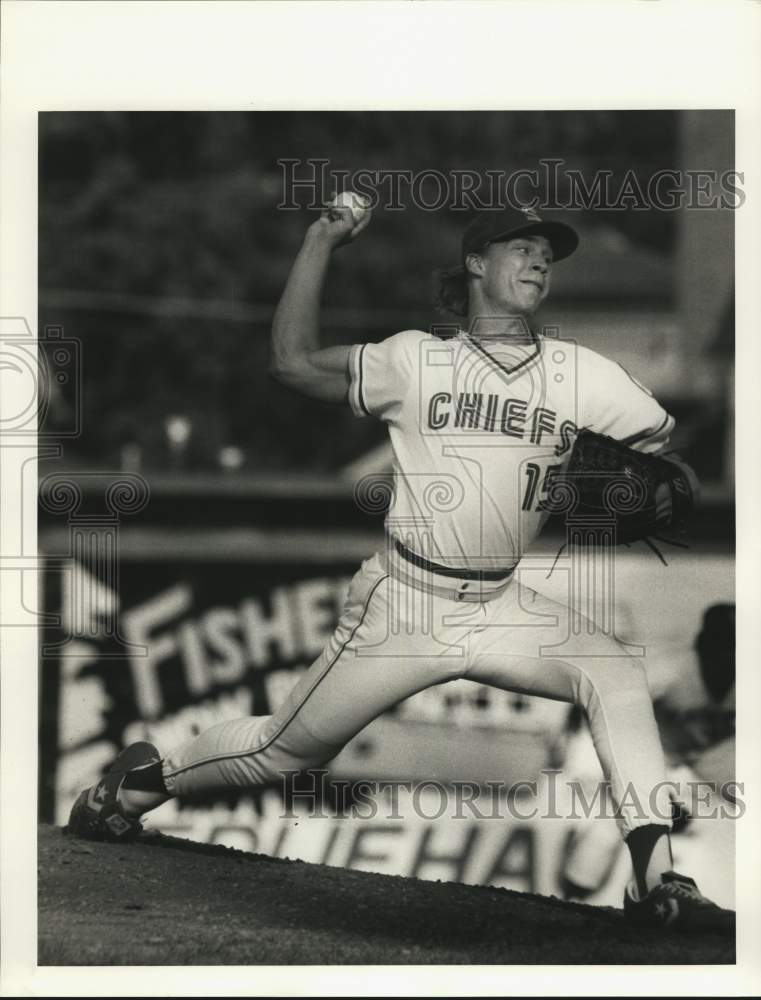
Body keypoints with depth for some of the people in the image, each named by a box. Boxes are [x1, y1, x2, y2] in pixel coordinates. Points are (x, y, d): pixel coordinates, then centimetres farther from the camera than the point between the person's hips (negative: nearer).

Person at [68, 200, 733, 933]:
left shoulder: (579, 373, 1)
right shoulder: (418, 361, -4)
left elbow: (667, 436, -1)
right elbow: (294, 363, -10)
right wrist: (320, 241, -11)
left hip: (502, 609, 2)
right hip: (403, 604, -2)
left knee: (617, 677, -20)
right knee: (286, 750, 7)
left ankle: (654, 879, -19)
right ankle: (144, 778, 33)